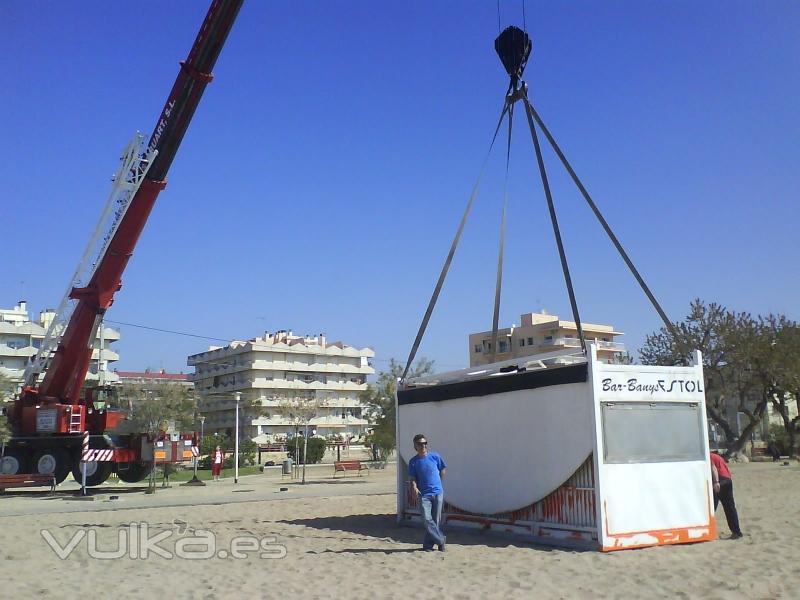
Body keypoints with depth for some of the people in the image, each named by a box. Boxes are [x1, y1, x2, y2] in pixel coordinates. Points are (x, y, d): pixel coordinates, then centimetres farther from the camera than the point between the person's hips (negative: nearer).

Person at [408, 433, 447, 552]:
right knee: (427, 519, -14)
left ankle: (428, 544, 15)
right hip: (424, 494, -1)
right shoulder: (413, 462, 0)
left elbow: (442, 471, 14)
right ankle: (441, 540, 3)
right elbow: (412, 478, 1)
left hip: (438, 492, 1)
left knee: (436, 520, 3)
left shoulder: (435, 457, 1)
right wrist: (414, 488, -18)